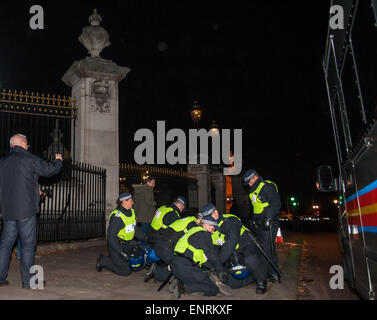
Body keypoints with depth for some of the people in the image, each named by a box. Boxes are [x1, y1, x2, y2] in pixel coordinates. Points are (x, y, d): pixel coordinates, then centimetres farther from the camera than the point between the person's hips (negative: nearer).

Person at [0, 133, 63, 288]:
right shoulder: (29, 159, -7)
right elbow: (50, 169, -1)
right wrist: (58, 160, 20)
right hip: (25, 210, -6)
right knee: (28, 244, 0)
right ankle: (28, 280, 3)